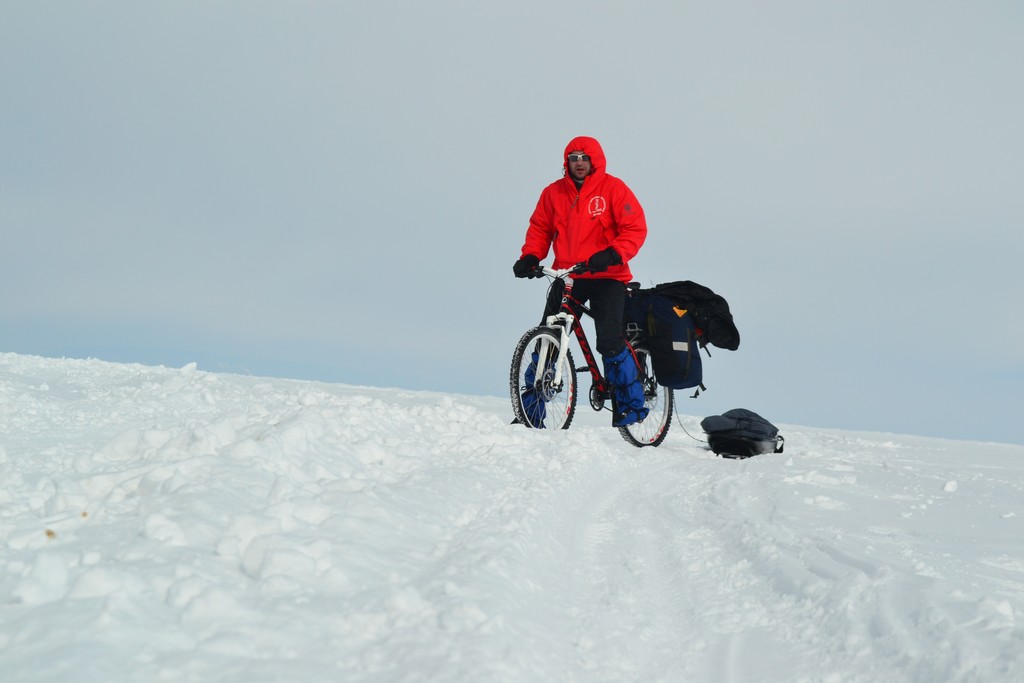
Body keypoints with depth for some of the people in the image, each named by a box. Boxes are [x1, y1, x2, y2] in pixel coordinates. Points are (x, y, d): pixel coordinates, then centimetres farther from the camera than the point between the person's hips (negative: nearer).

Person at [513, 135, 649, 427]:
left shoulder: (613, 189, -3)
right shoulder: (553, 192, 7)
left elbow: (635, 228, -8)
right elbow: (539, 228, 13)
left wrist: (612, 254, -23)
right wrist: (530, 257, -5)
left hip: (606, 277, -4)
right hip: (566, 277, 4)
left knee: (610, 342, -17)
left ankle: (632, 405, -3)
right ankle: (531, 411, 8)